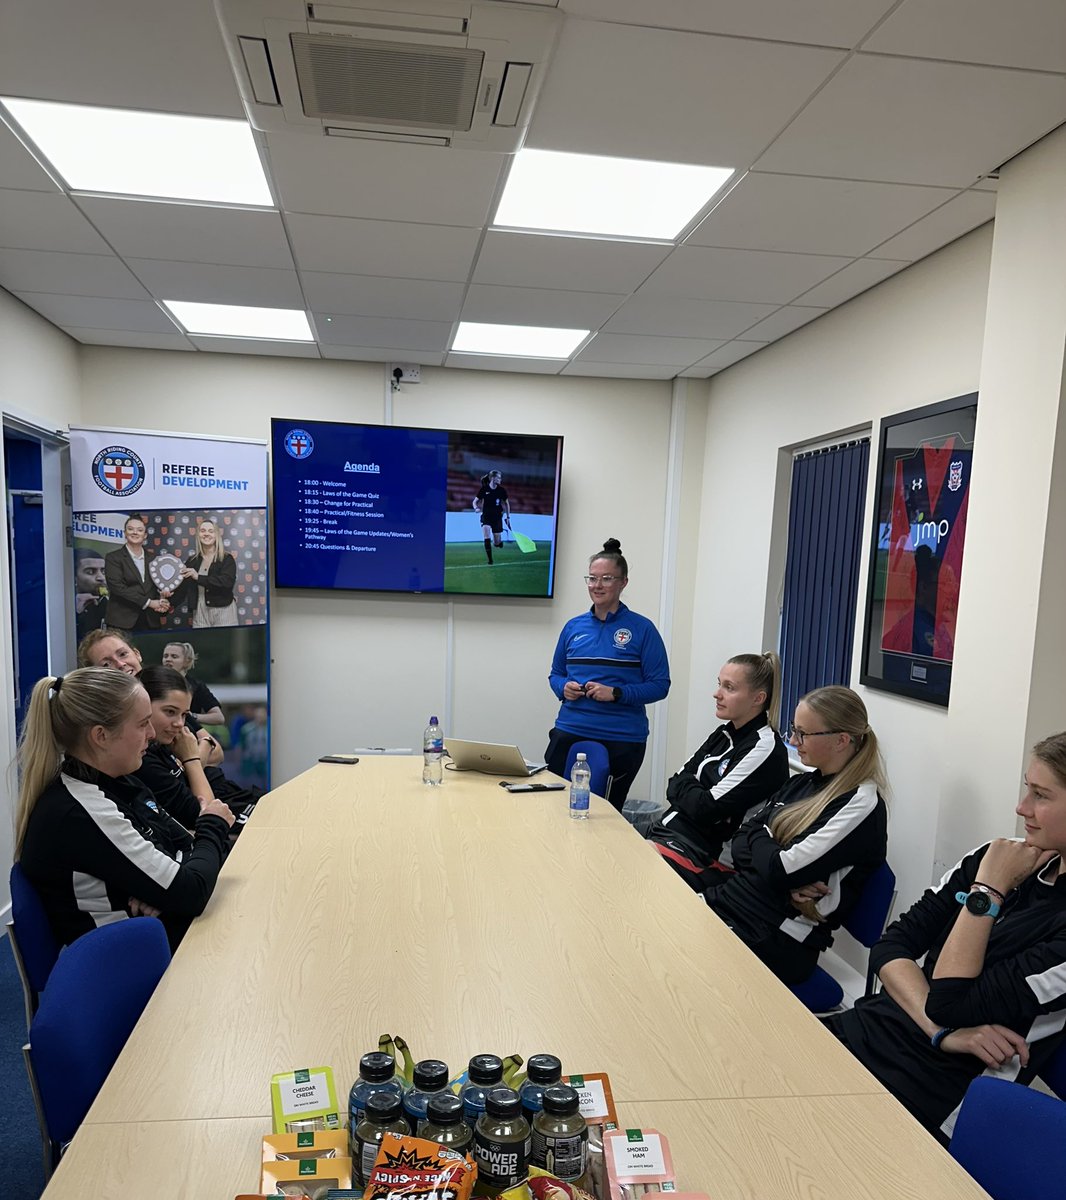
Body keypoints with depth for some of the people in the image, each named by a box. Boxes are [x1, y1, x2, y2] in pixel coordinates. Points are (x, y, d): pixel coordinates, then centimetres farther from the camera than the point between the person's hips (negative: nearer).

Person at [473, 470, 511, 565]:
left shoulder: (502, 490, -2)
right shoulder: (484, 489, -6)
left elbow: (506, 503, 10)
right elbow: (475, 501, 1)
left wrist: (508, 517, 8)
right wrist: (476, 508, -21)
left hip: (497, 517, 1)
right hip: (486, 517, -1)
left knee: (497, 543, 2)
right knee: (486, 538, -21)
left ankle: (497, 542, 40)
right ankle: (490, 560, -11)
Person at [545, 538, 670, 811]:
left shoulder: (642, 629, -4)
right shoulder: (573, 627, 9)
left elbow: (660, 685, -6)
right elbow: (556, 674, 18)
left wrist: (616, 693, -18)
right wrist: (564, 687, -5)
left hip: (622, 738, -3)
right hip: (569, 732, 3)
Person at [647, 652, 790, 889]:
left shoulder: (765, 749, -14)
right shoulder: (724, 734, 12)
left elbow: (706, 809, -18)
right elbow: (674, 785, 10)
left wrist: (683, 786, 0)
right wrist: (692, 790, -10)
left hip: (706, 856, -8)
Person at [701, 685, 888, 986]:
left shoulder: (861, 804, -13)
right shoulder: (801, 785, 12)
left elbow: (780, 869, -20)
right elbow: (739, 842, 9)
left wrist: (758, 836, 2)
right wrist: (787, 882, -11)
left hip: (777, 939, -7)